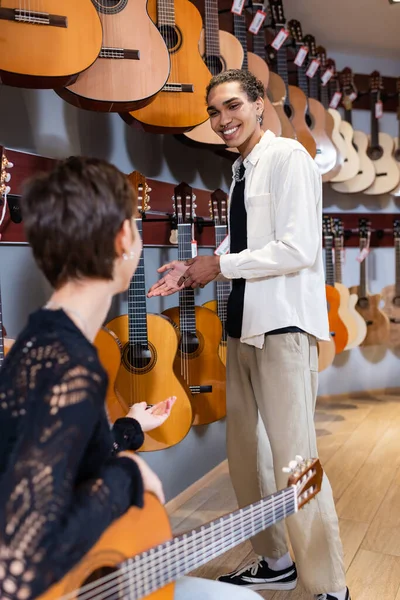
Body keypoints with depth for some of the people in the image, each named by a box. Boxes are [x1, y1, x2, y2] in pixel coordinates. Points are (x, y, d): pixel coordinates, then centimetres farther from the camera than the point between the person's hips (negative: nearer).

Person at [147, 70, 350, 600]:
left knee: (292, 459, -8)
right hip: (245, 324, 9)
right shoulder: (241, 171, 19)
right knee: (245, 451, 13)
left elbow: (297, 250, -17)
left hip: (283, 326, -9)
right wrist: (196, 272, 6)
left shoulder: (287, 157, -6)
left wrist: (218, 265, -10)